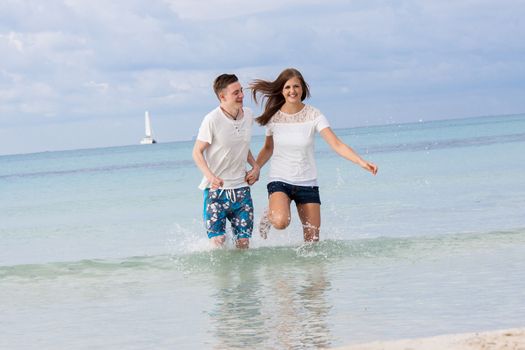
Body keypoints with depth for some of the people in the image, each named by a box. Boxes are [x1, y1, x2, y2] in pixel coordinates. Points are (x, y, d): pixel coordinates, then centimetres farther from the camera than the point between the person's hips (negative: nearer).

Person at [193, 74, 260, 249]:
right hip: (216, 188, -5)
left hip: (241, 188, 5)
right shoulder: (212, 120, -14)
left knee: (243, 242, 1)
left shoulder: (248, 115, 5)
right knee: (218, 242, -9)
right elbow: (197, 152, -9)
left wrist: (255, 166, 6)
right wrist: (210, 175, -25)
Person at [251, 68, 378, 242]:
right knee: (281, 222, -28)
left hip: (307, 183, 1)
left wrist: (361, 162, -29)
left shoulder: (313, 116, -8)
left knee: (312, 238, -2)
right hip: (280, 180, -1)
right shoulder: (274, 116, -3)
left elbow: (336, 144, -16)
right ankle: (270, 214, 7)